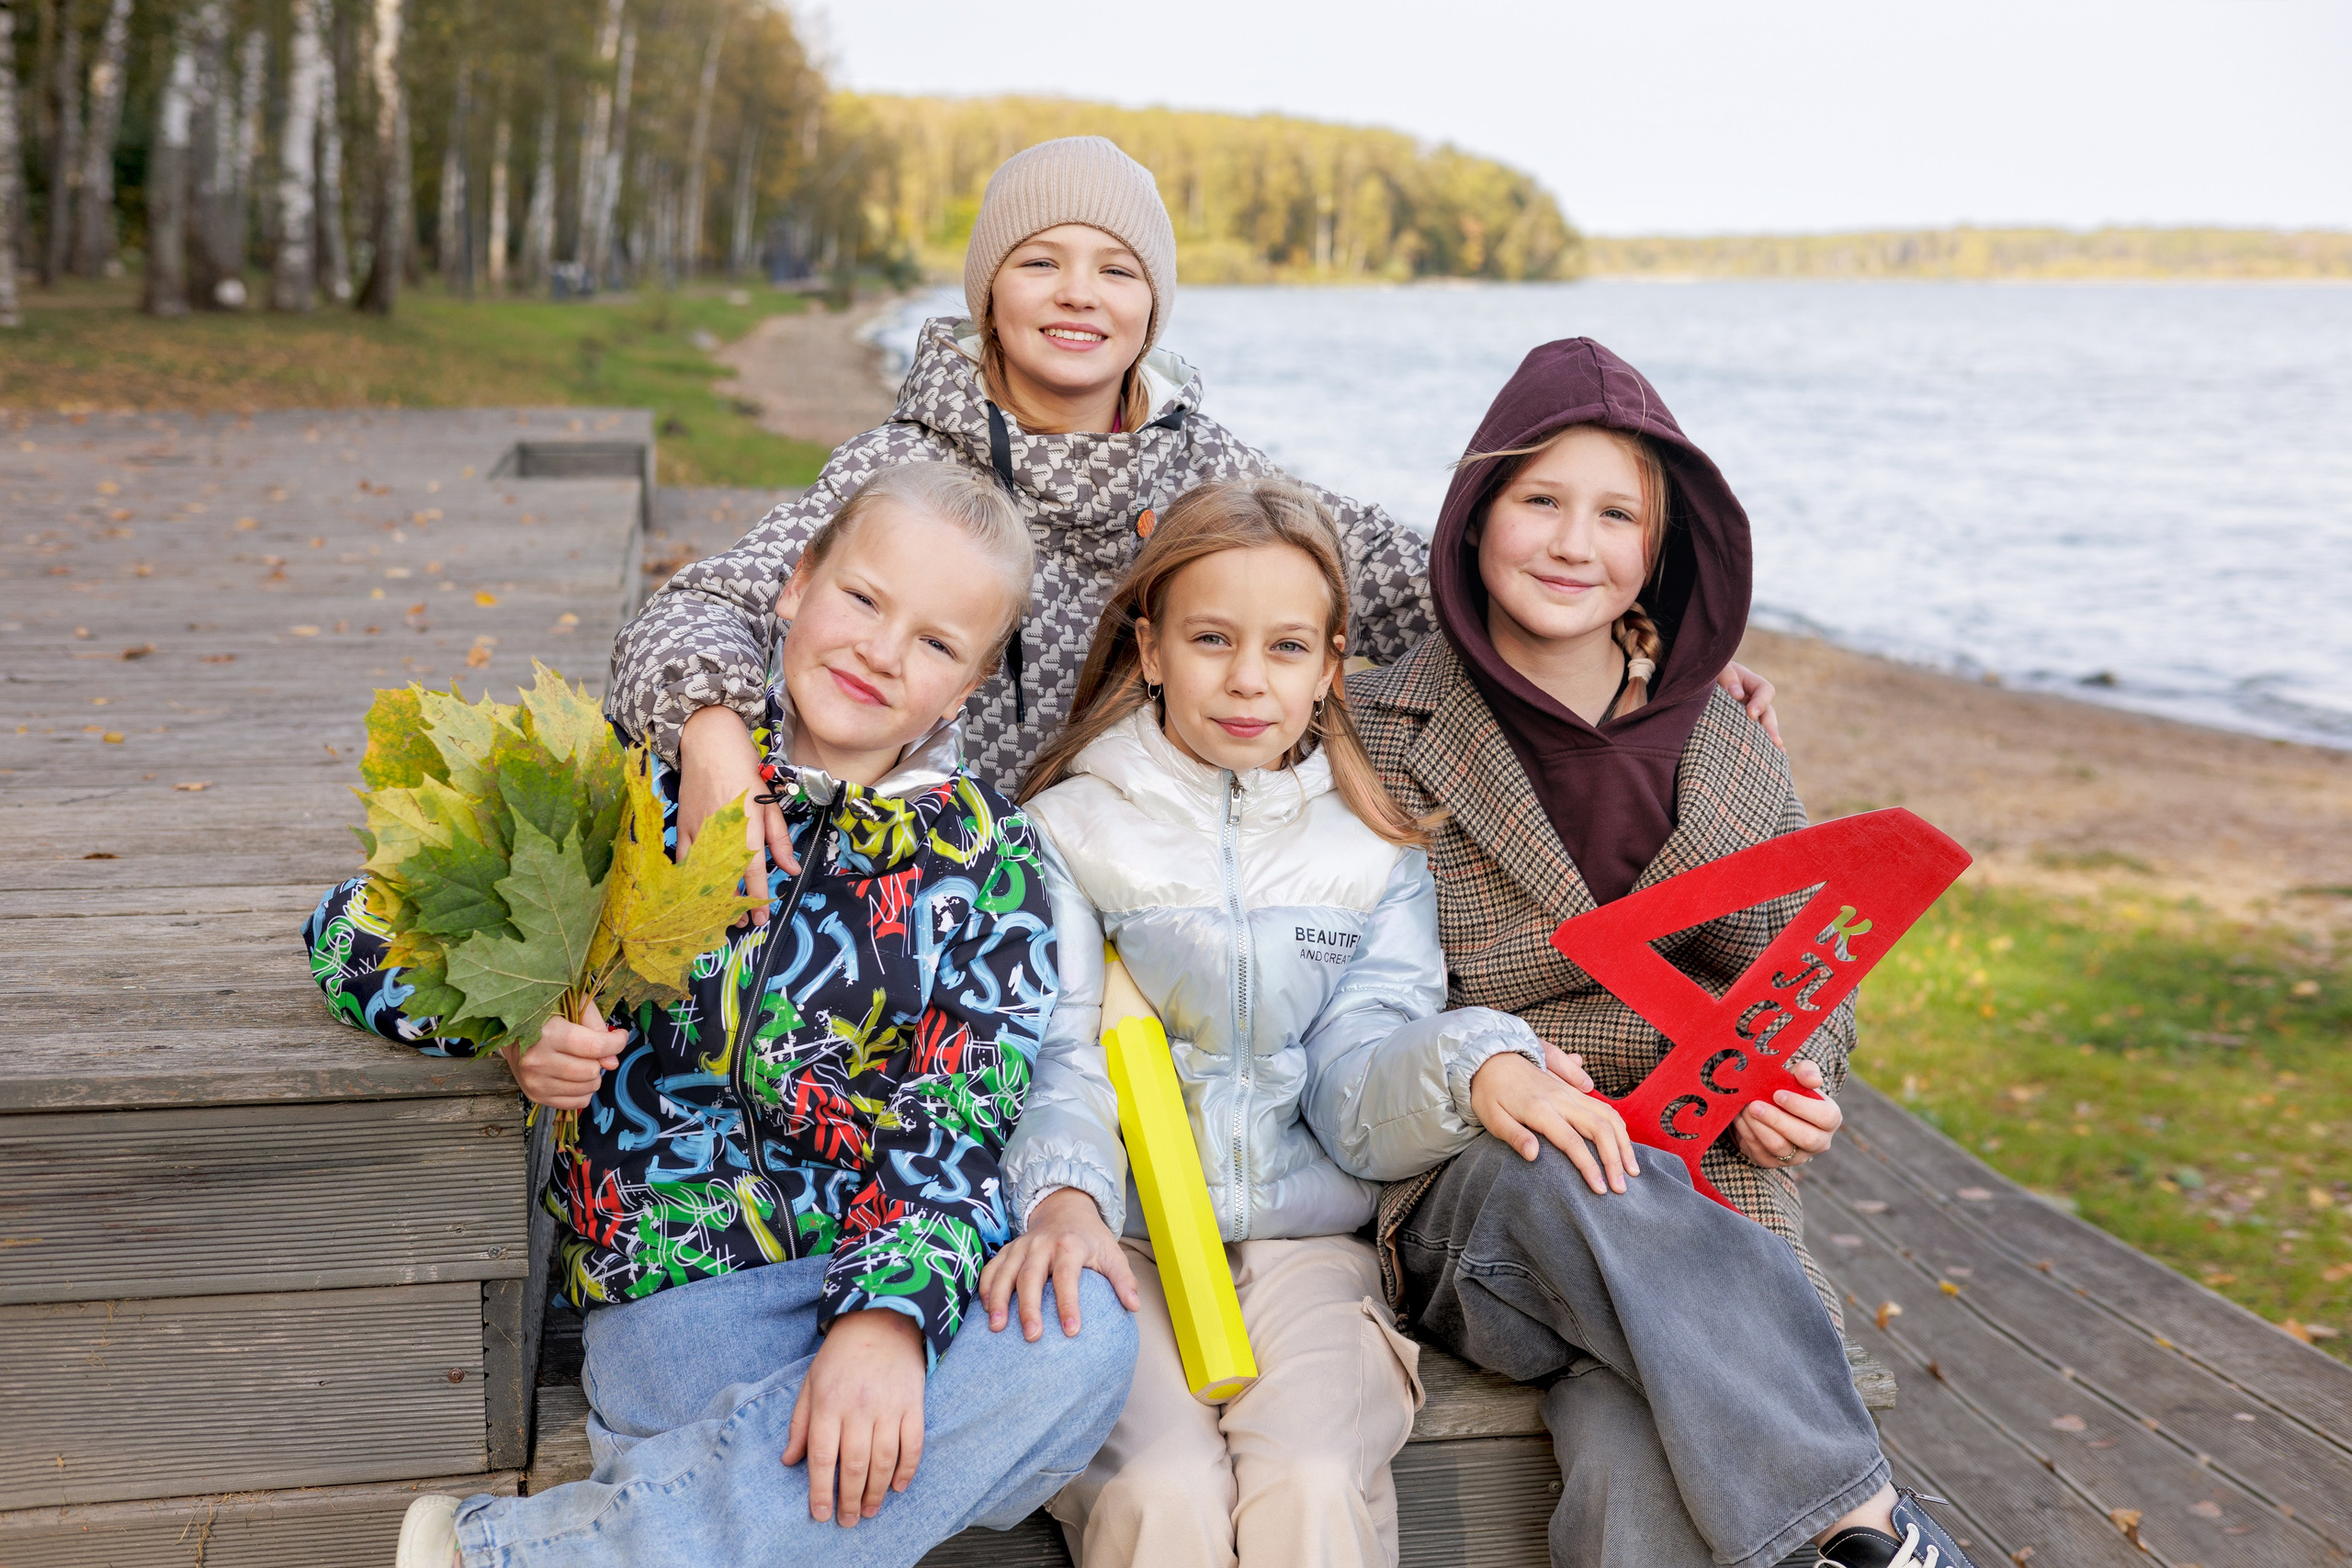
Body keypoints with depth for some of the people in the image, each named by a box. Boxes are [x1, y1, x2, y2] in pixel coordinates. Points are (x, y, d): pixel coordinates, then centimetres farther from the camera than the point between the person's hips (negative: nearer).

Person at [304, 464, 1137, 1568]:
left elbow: (961, 1132, -5)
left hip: (885, 1278, 4)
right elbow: (356, 931, 8)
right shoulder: (652, 770, 4)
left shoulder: (989, 862, 6)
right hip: (672, 1286, -3)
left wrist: (888, 1312, -24)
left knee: (1084, 1332, -30)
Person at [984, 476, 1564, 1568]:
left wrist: (1473, 1064, -21)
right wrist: (1064, 1199, -25)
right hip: (1121, 1244, -1)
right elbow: (1058, 1060, -3)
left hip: (1304, 1241, 2)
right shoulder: (1069, 830, 7)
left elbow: (1356, 1094, 2)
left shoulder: (1376, 854, 13)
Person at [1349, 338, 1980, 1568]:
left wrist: (1794, 1085, -4)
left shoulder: (1729, 751, 10)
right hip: (1464, 1189, 0)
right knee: (1551, 1172, -38)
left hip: (1697, 1203, 1)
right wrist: (1475, 1076, -18)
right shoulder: (1377, 736, 2)